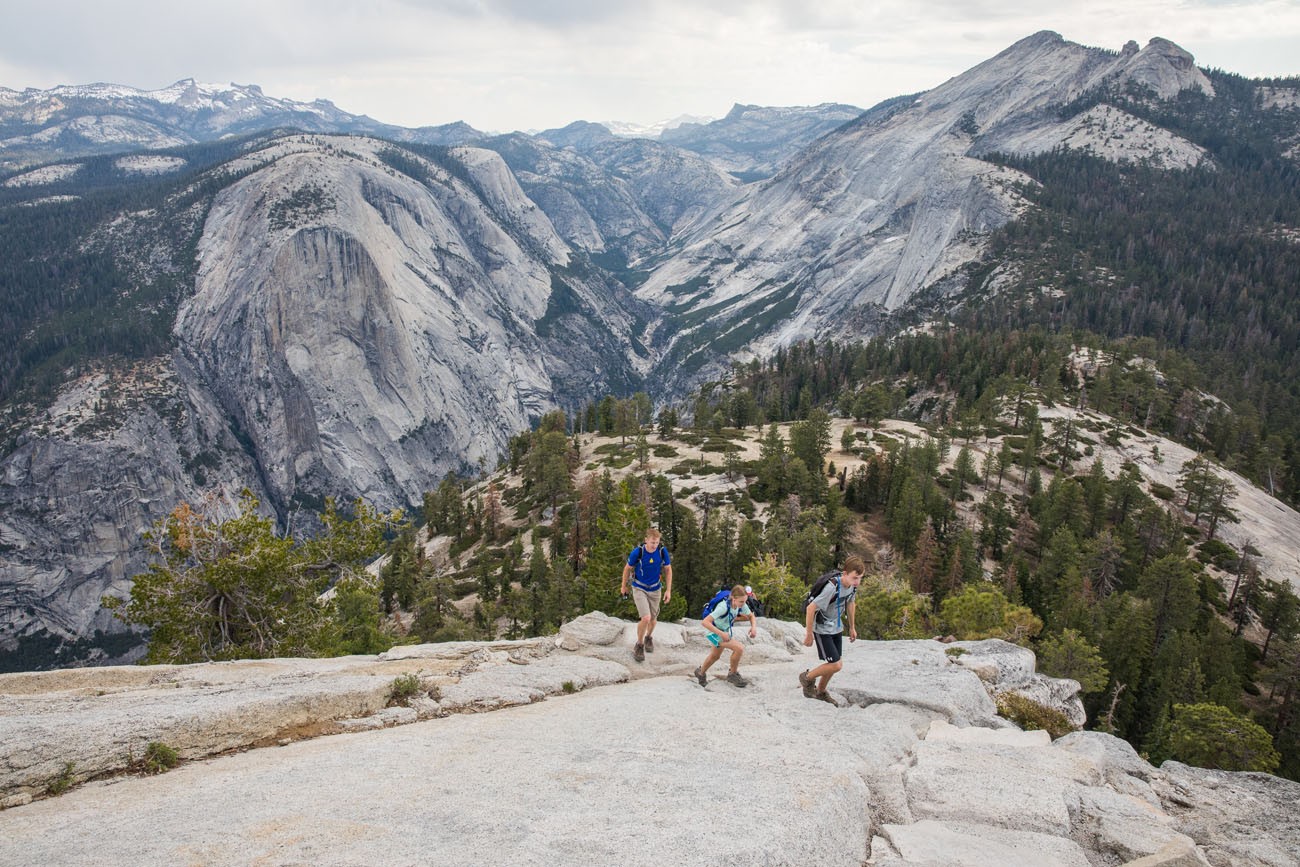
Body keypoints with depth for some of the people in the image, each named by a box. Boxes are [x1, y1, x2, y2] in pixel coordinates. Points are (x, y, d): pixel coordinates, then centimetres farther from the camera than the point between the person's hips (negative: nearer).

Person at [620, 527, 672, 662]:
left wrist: (668, 590, -3)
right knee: (646, 618, -18)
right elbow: (627, 568, -5)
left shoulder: (663, 552, -17)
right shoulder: (637, 552, -23)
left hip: (655, 589, 3)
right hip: (639, 589, -3)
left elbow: (668, 570, -1)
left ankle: (648, 637, 49)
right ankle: (639, 645, 7)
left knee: (653, 618, 16)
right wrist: (624, 586, 6)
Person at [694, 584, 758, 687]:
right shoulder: (723, 607, -37)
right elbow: (705, 622, -40)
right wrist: (721, 634, -44)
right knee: (739, 648, -24)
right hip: (716, 633, -8)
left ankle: (701, 673, 54)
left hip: (725, 632, 8)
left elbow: (751, 616, 1)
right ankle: (733, 674, -3)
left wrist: (754, 627, -20)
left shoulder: (741, 605, -17)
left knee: (715, 656, 28)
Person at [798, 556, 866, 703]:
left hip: (837, 628, 8)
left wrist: (852, 627, 19)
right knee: (836, 665, -10)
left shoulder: (852, 584, -9)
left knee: (835, 664, 14)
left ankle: (820, 691, 37)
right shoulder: (832, 588, -33)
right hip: (822, 629, -7)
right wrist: (809, 634, -19)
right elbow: (811, 608, -29)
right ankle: (807, 678, 15)